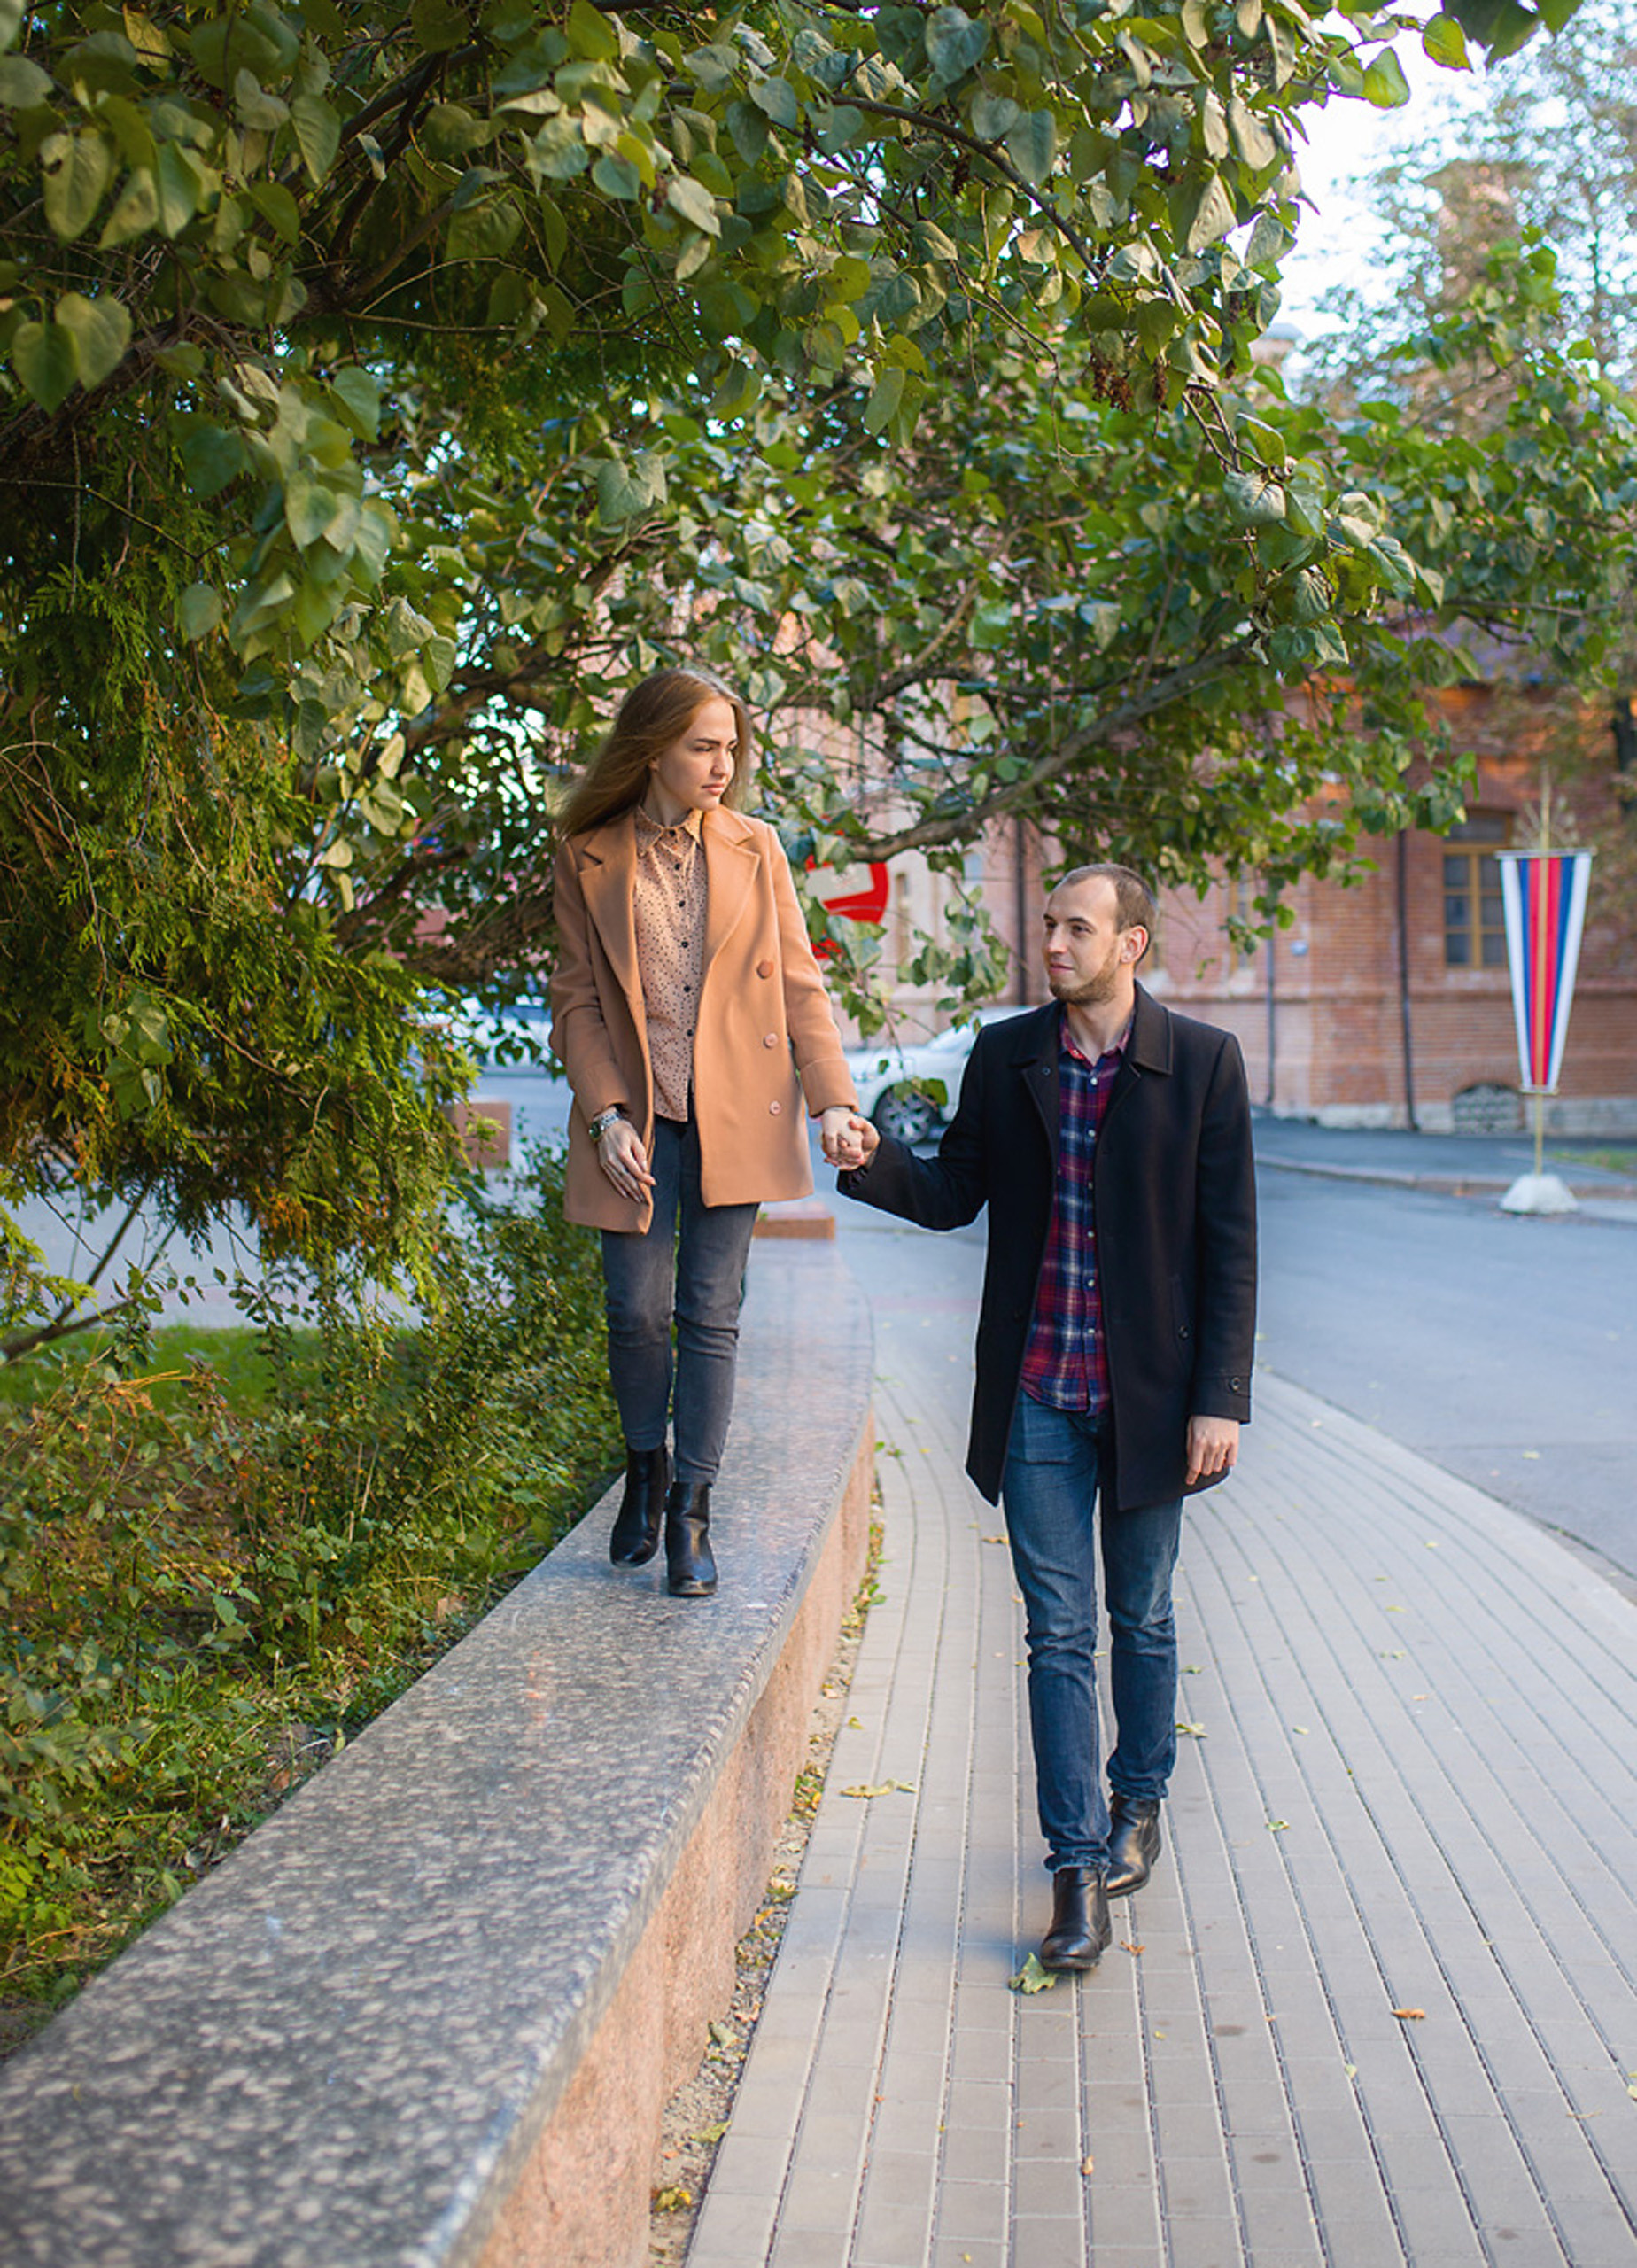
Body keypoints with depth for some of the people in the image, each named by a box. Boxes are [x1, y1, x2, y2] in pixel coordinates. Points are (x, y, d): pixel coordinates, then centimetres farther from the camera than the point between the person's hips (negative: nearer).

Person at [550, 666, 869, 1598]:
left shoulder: (754, 848, 5)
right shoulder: (588, 858, 1)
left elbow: (800, 984, 5)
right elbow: (577, 999, 2)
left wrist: (833, 1100, -6)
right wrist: (605, 1115, -9)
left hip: (735, 1120, 1)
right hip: (636, 1121, -1)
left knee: (712, 1314, 2)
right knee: (637, 1309, 0)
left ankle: (691, 1510, 12)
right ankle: (646, 1467, 28)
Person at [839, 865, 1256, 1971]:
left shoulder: (1202, 1062, -6)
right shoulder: (1005, 1055, 3)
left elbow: (1230, 1244, -5)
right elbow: (954, 1194, 9)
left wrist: (1221, 1400, -9)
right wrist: (874, 1159, -12)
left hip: (1148, 1396, -1)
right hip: (1038, 1400, 2)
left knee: (1140, 1619, 15)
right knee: (1058, 1632, 2)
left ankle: (1138, 1801, 38)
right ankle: (1080, 1868, 9)